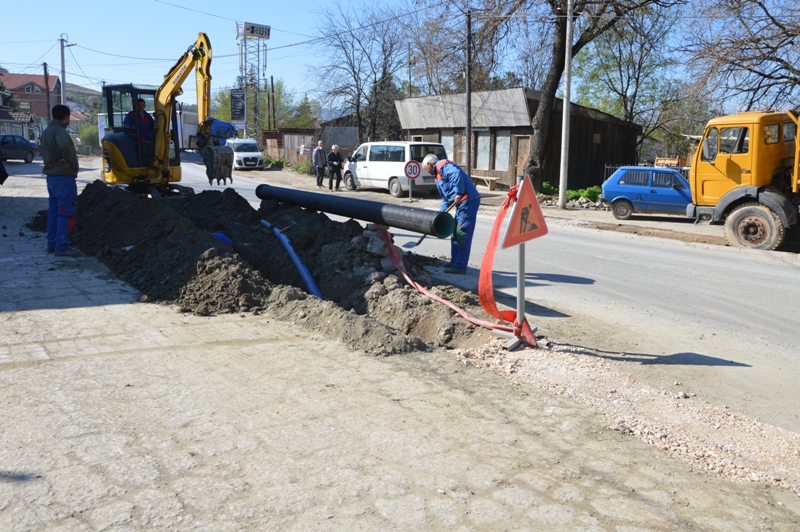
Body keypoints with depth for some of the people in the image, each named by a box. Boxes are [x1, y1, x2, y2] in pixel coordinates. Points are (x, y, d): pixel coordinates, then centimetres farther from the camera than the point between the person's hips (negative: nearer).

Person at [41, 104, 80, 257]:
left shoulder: (47, 131, 16)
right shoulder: (59, 131, -16)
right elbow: (64, 145, -37)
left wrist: (62, 159, 7)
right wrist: (68, 161, -22)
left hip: (51, 176, 10)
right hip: (64, 177, -10)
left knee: (54, 211, 13)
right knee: (66, 212, -8)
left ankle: (52, 244, 18)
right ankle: (62, 246, -9)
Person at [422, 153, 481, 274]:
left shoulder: (443, 165, -6)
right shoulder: (438, 176, 24)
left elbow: (456, 174, -25)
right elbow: (446, 198, 26)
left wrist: (458, 193, -26)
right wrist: (441, 212, 19)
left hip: (468, 200, -11)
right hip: (462, 203, 11)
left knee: (462, 235, -9)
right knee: (455, 233, 18)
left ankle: (460, 266, -6)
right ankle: (455, 262, 27)